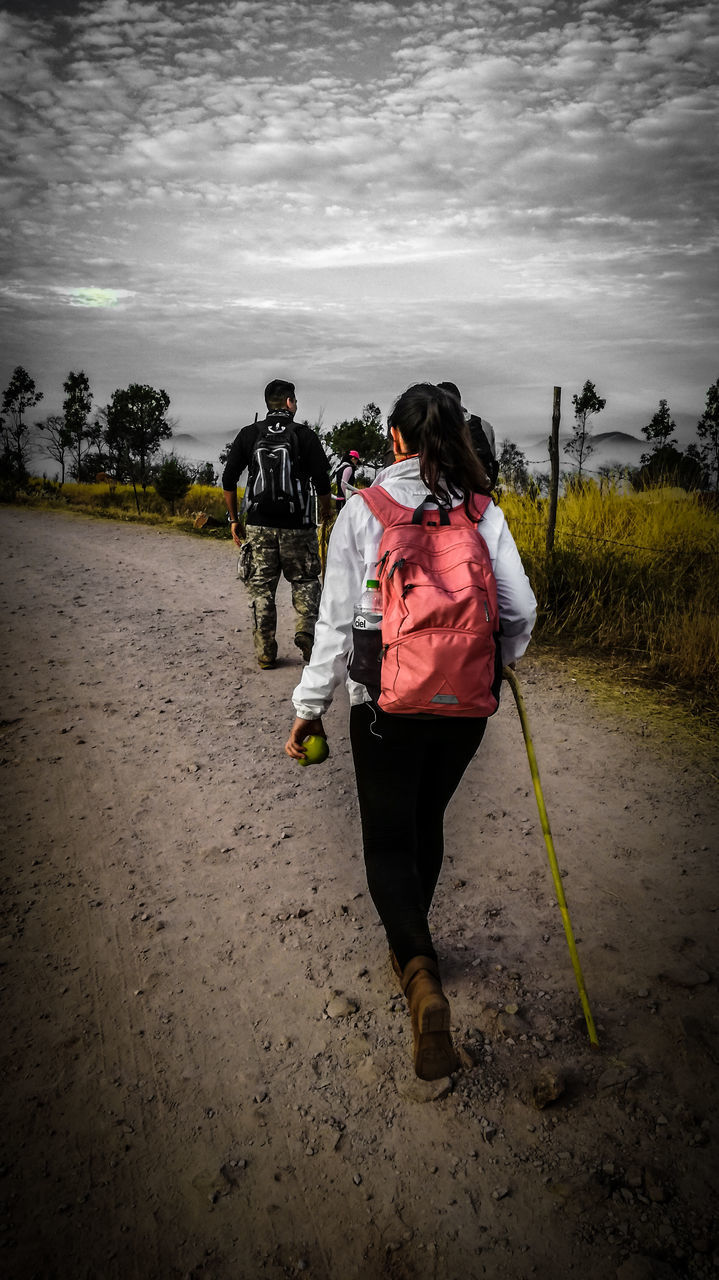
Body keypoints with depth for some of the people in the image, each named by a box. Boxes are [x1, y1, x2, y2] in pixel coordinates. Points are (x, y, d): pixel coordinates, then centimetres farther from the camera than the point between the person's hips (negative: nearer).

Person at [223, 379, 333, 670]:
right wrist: (326, 510, 14)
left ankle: (265, 654, 12)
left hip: (258, 525, 2)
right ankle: (306, 631, -6)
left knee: (261, 588, 8)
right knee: (305, 582, 14)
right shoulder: (305, 435, -1)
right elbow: (322, 481, -5)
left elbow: (229, 479, 4)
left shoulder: (249, 434, 6)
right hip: (297, 526, -2)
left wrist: (234, 518, 12)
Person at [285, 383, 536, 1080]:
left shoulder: (364, 508, -7)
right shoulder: (484, 511, 0)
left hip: (387, 704, -3)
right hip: (466, 705, 4)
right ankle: (411, 942, 43)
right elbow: (520, 612, -2)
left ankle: (422, 978, -12)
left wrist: (309, 705, 1)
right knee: (427, 821, 24)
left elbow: (337, 619, -8)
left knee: (388, 841, 9)